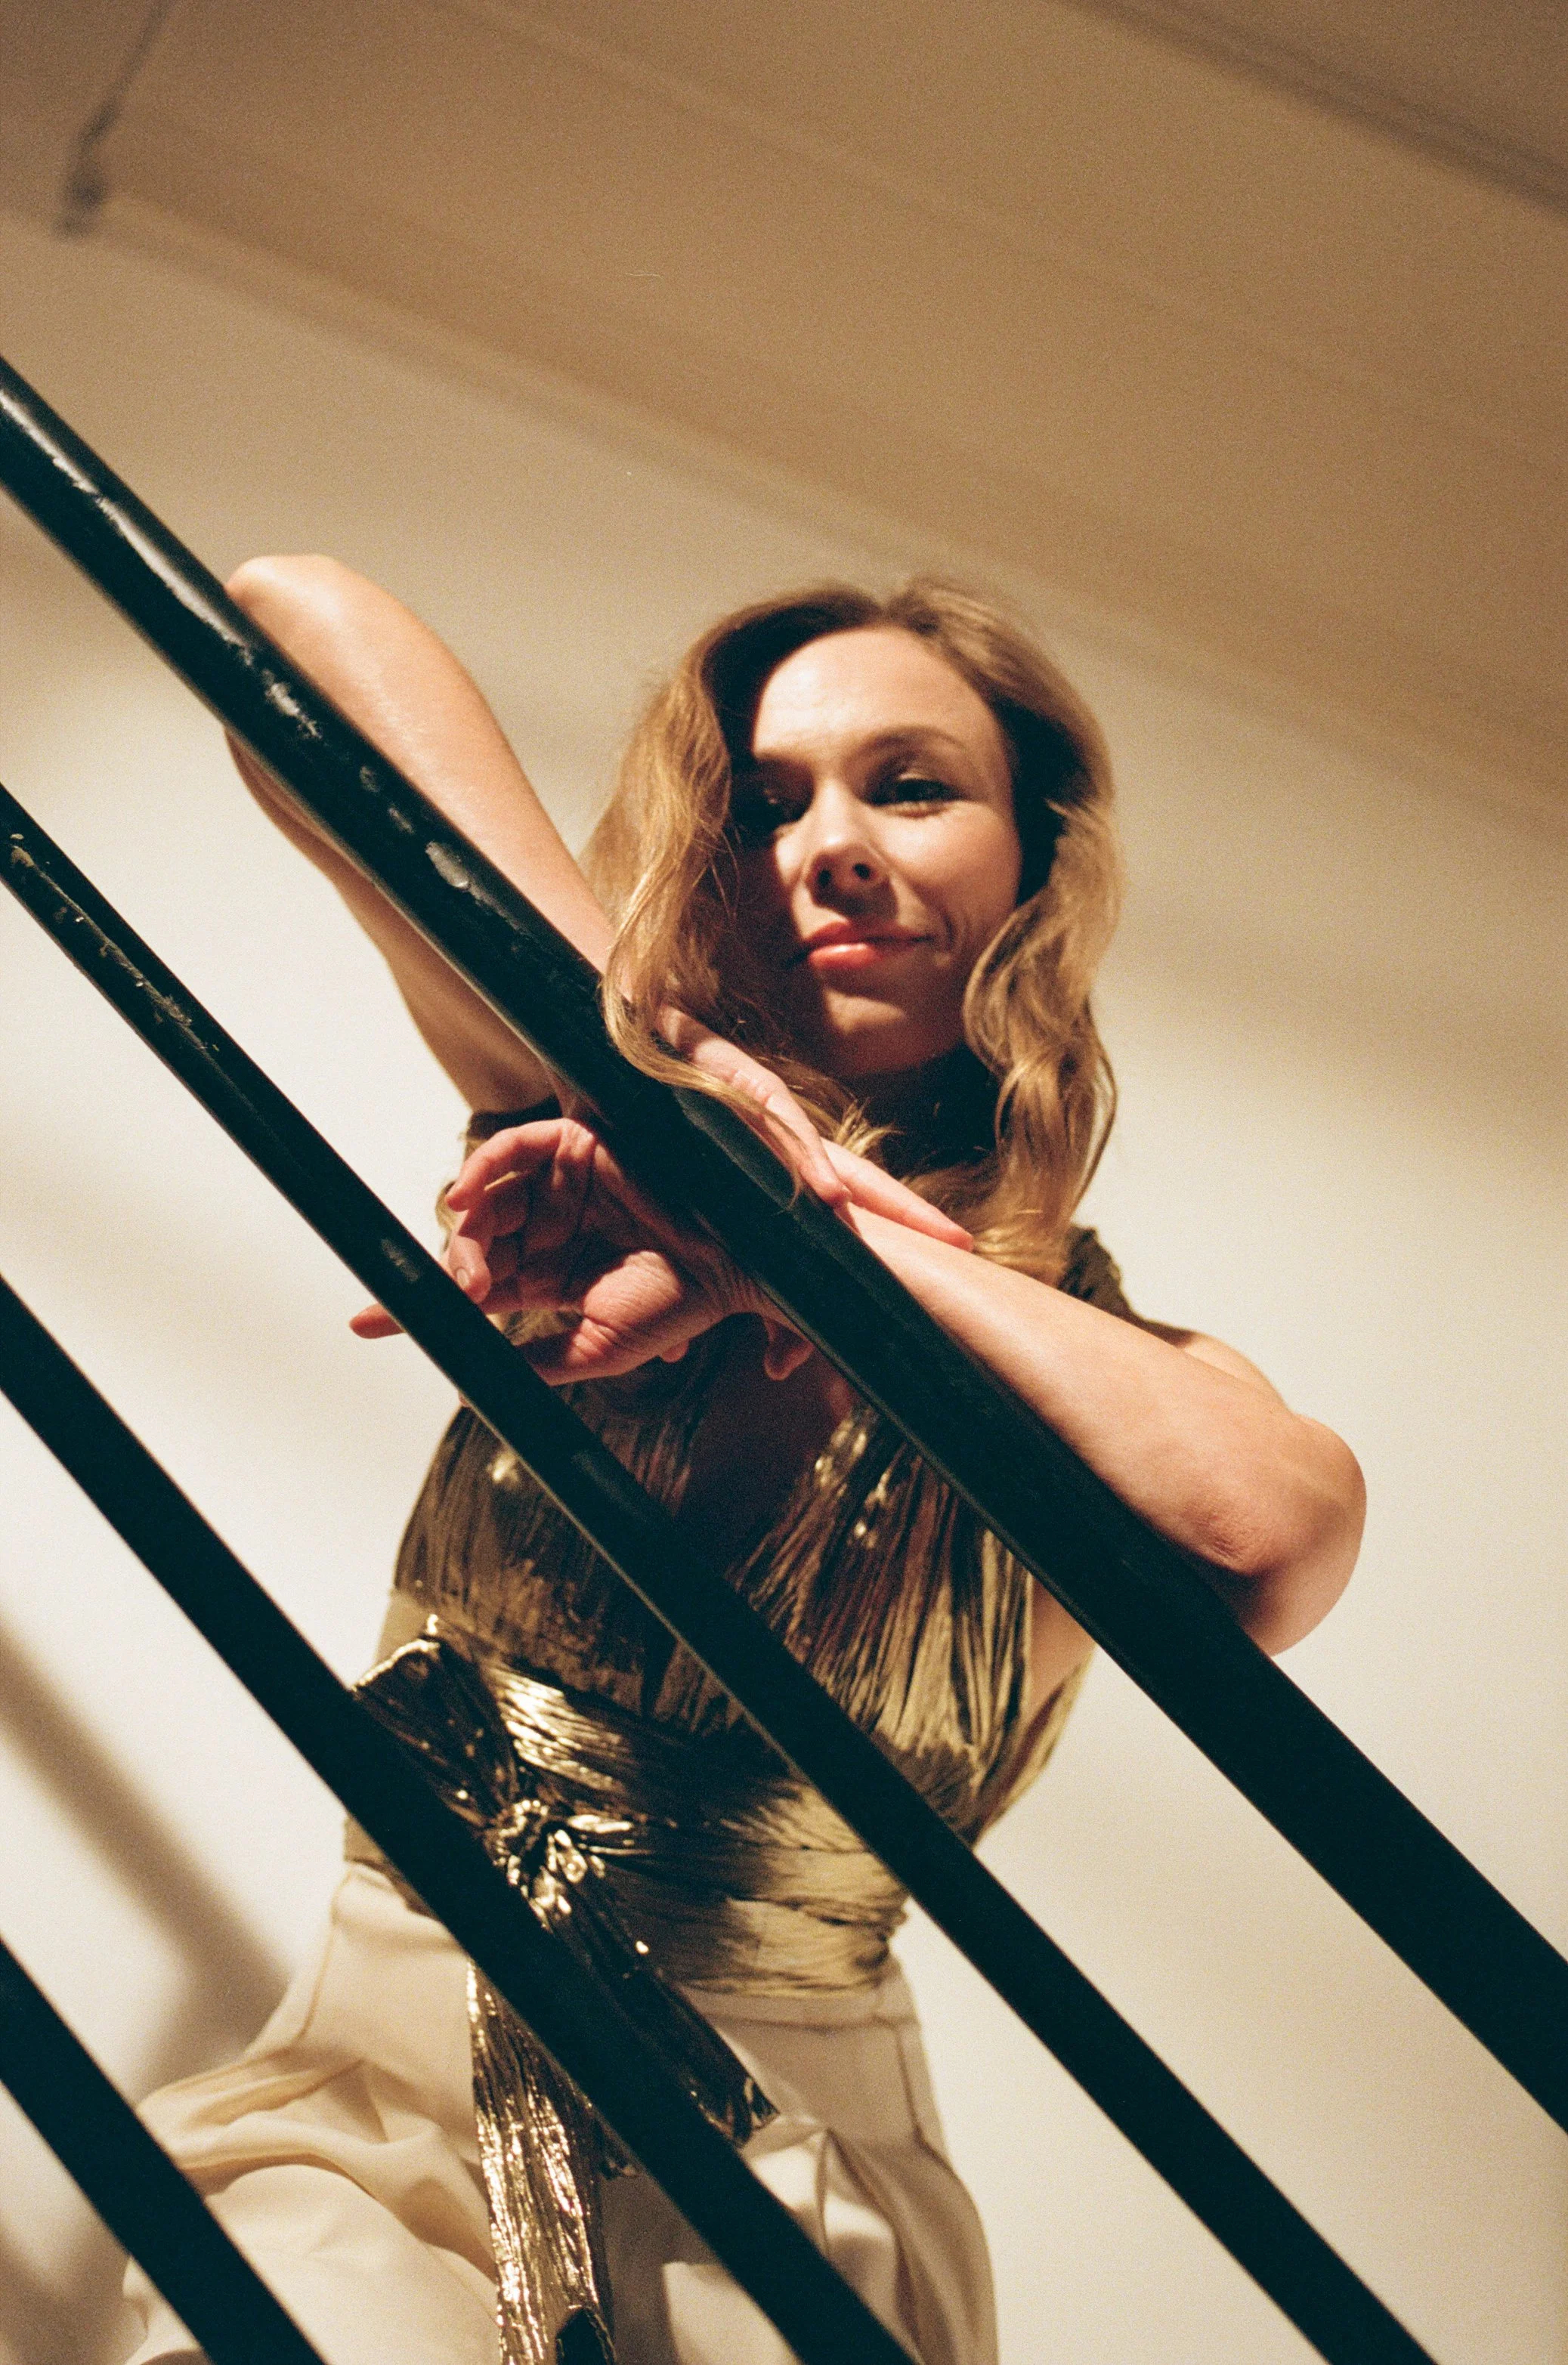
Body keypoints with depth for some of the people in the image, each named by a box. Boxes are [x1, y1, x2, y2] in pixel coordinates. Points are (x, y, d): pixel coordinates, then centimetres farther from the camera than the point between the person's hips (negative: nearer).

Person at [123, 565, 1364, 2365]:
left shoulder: (1108, 1376, 2)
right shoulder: (606, 1129, 3)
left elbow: (1278, 1532, -25)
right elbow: (295, 615, -7)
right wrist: (672, 1064, -14)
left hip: (784, 2167, 2)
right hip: (385, 2081, -1)